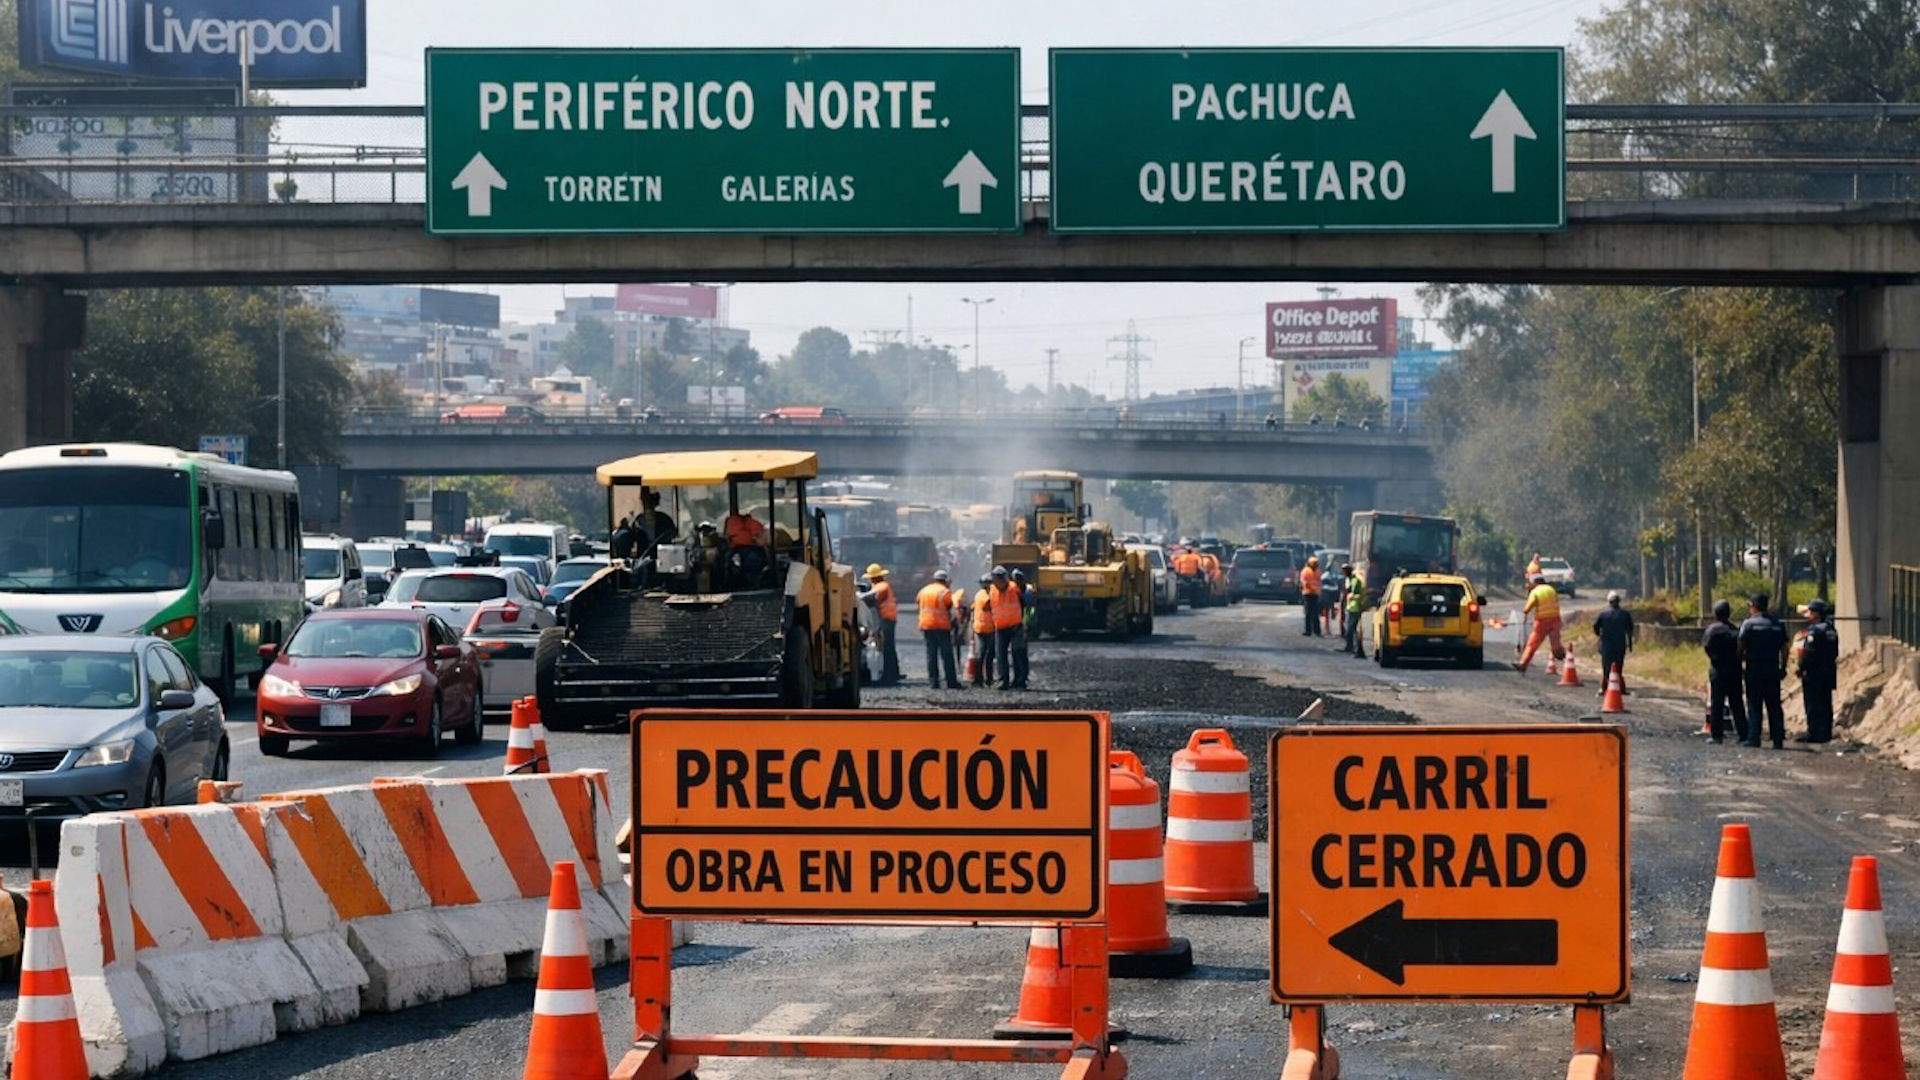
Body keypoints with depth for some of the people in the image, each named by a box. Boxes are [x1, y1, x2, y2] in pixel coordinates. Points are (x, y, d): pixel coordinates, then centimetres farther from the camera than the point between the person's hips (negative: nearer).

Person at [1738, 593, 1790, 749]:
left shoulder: (1749, 623, -5)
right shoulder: (1777, 624, 8)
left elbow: (1741, 647, -10)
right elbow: (1784, 649, 9)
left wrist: (1740, 660, 5)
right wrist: (1783, 667, 16)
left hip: (1754, 670, -4)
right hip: (1773, 670, 4)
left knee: (1754, 706, 0)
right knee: (1774, 706, 7)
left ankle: (1753, 738, -3)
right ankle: (1778, 739, 4)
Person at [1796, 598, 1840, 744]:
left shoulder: (1815, 630, -16)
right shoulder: (1832, 631, 12)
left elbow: (1809, 653, -21)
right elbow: (1835, 653, 15)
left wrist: (1802, 668, -11)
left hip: (1813, 672, -8)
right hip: (1829, 674, 9)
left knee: (1813, 705, -4)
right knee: (1826, 704, 11)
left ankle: (1814, 733, -4)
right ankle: (1825, 734, 13)